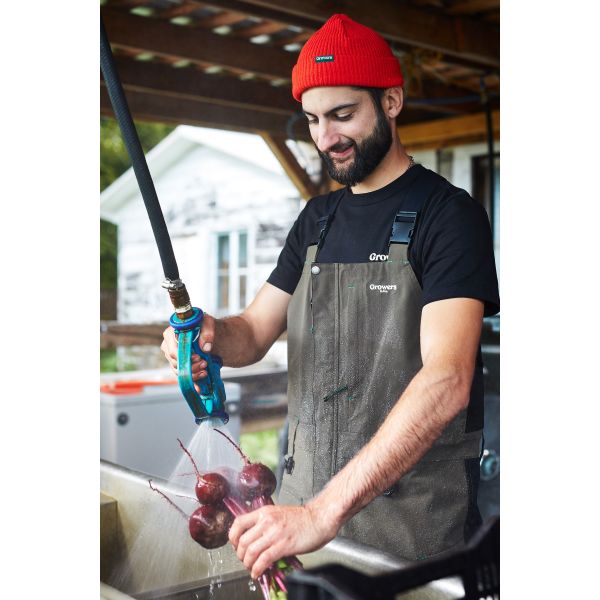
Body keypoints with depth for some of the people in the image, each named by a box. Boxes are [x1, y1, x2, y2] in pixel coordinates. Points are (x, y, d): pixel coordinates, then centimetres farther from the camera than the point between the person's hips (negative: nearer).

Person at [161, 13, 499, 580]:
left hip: (413, 521, -5)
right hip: (306, 498, 6)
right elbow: (254, 332, 11)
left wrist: (326, 511, -34)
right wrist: (212, 334, -14)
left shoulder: (447, 213, -12)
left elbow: (446, 381, -25)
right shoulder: (317, 218, 10)